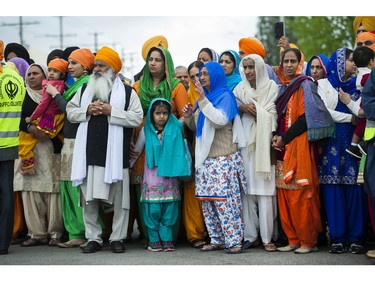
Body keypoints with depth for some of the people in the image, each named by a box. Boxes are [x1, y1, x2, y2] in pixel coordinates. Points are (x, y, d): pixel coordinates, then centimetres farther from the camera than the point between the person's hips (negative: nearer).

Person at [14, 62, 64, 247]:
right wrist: (31, 128, -12)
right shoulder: (23, 97, 14)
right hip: (28, 147, 3)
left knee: (52, 188, -8)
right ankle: (37, 233, 0)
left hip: (50, 148, -2)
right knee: (30, 189, -4)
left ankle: (55, 233, -3)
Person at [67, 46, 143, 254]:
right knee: (89, 199, 4)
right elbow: (70, 112, 15)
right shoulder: (85, 89, 17)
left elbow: (137, 118, -6)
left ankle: (117, 238, 10)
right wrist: (87, 110, -4)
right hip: (89, 152, 3)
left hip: (115, 153, -3)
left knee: (119, 198, 0)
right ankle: (93, 238, 13)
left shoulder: (127, 92, 4)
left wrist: (110, 111, -13)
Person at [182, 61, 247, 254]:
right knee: (207, 202, 5)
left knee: (226, 200, -11)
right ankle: (217, 240, 11)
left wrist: (203, 99, -18)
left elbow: (220, 120, -20)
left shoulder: (225, 96, -4)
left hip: (224, 158, -8)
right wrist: (188, 115, 5)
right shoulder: (204, 98, 18)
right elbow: (195, 127, 25)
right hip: (205, 158, 8)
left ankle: (234, 241, -8)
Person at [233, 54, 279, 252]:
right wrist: (242, 108, -10)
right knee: (247, 189, -2)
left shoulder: (271, 87, 4)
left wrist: (249, 108, -2)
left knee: (265, 190, -7)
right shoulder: (240, 89, 14)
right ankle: (249, 235, 3)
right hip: (245, 142, 3)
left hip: (264, 143, -3)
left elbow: (270, 115, -2)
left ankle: (267, 237, -5)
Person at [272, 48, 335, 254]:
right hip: (283, 148, 7)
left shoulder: (304, 85, -4)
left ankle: (308, 241, -2)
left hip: (300, 146, -7)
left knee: (301, 194, -8)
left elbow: (306, 118, -12)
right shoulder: (283, 88, 17)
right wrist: (276, 137, 1)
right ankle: (293, 239, 11)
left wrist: (284, 138, -12)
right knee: (285, 195, 4)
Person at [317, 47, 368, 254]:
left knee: (355, 188, -4)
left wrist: (347, 99, -5)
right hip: (332, 142, -2)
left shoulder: (356, 85, 17)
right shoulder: (324, 84, 9)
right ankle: (337, 237, -1)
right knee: (334, 190, -5)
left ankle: (355, 237, -2)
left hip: (353, 141, 2)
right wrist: (349, 118, -4)